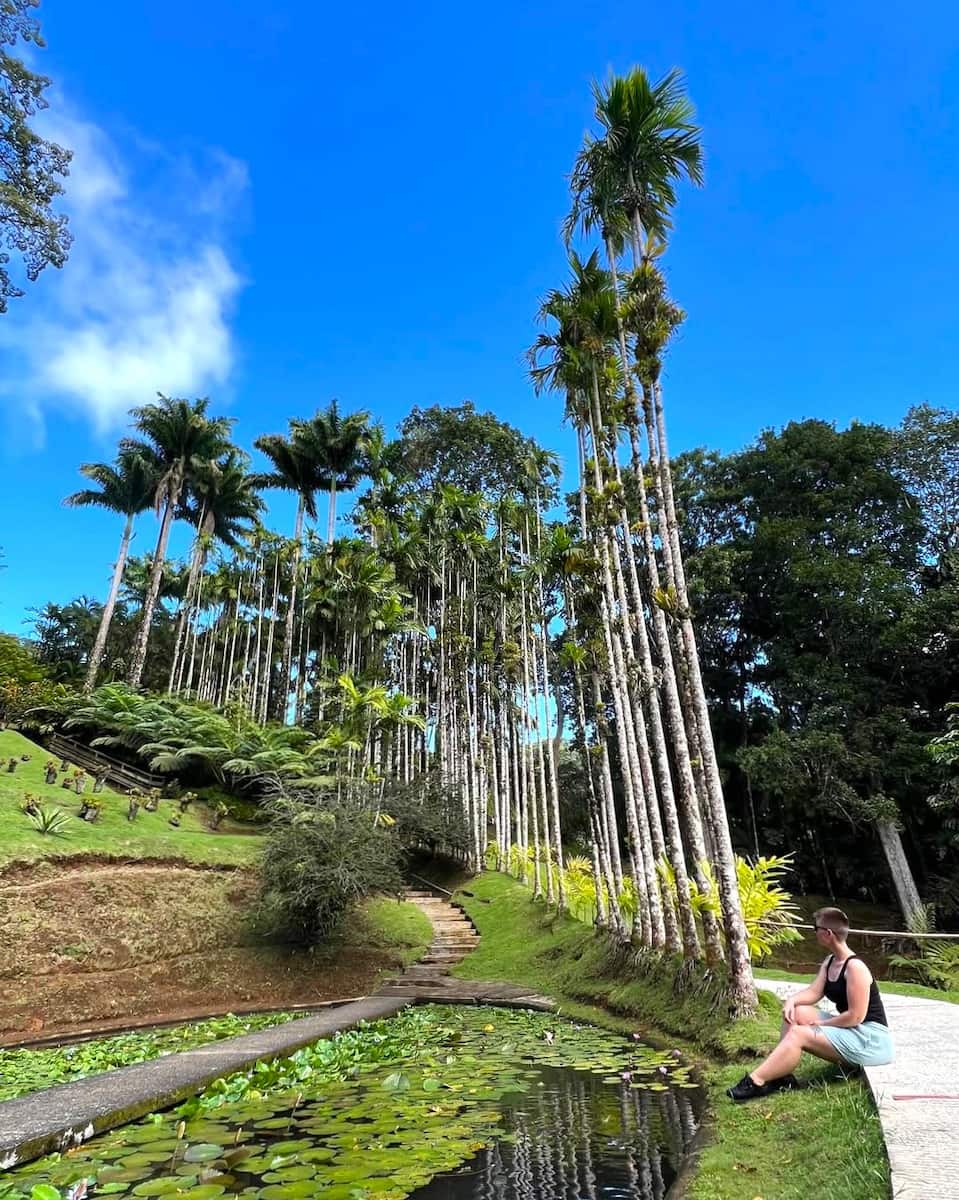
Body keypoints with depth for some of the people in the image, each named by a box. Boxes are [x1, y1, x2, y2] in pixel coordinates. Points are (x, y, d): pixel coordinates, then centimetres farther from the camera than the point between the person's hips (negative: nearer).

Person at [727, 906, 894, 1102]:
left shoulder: (855, 967, -21)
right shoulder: (830, 962, 10)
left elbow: (855, 1016, -23)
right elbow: (813, 992, 4)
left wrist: (820, 1024, -14)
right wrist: (792, 1000, -16)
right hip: (849, 1029, 9)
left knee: (798, 1034, -23)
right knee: (795, 1013, -3)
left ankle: (756, 1082, -21)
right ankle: (781, 1073, -8)